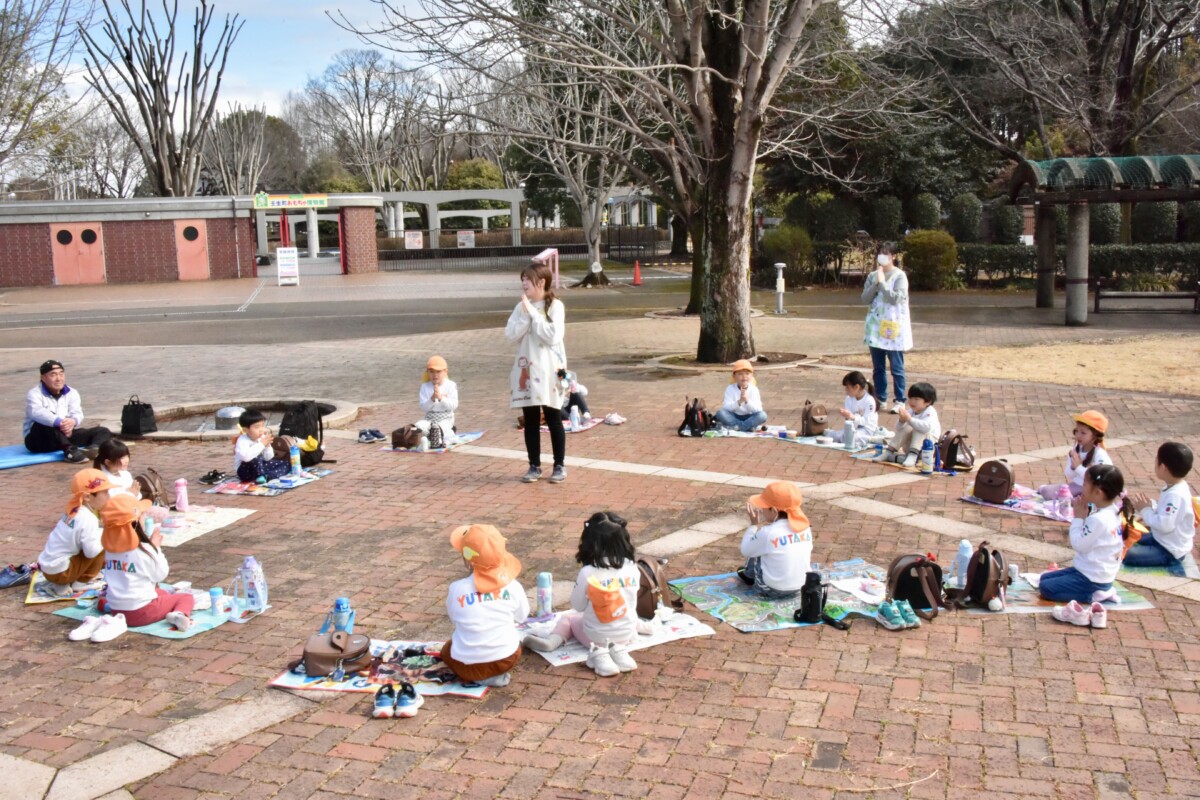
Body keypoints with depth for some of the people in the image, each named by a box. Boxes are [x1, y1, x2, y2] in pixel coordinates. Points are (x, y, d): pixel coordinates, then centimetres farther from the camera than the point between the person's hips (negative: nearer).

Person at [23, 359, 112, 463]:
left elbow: (77, 413, -9)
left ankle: (93, 449, -47)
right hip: (40, 441, -5)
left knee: (103, 432, -11)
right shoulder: (34, 394, -8)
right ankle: (69, 450, -52)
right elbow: (37, 412, -31)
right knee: (45, 422, -37)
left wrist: (73, 421, -36)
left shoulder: (71, 393, 8)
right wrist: (59, 422, -48)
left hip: (65, 435, 5)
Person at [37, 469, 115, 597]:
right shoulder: (88, 519, -22)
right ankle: (81, 583, 0)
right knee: (104, 546, -9)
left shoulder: (75, 510, 5)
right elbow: (92, 551, -23)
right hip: (59, 571, -9)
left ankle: (64, 584, 15)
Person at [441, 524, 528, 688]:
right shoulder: (512, 586, -9)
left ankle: (482, 678, 7)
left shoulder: (457, 589, -13)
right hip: (506, 659, 3)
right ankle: (498, 674, 12)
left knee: (447, 650, 33)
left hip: (467, 664, -3)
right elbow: (522, 616, 8)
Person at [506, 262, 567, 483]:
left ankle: (559, 466, 13)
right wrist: (525, 314, -12)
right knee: (530, 421, 8)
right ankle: (534, 466, 17)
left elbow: (553, 336, -17)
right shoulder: (521, 307, 7)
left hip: (548, 371, -4)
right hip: (526, 370, 4)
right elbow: (511, 335, -3)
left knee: (553, 420, 3)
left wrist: (533, 313, -14)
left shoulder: (555, 306, -6)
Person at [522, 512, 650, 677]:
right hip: (627, 635, 2)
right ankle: (619, 649, 8)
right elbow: (630, 601, 5)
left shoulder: (588, 572, -21)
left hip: (596, 637, -2)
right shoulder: (633, 568, -10)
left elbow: (578, 606, -8)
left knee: (568, 618, 24)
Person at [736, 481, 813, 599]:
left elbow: (746, 550, -8)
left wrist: (754, 524, 4)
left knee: (754, 551, 11)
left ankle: (749, 575, 36)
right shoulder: (805, 528, -4)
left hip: (773, 589, -5)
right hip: (802, 587, 6)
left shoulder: (767, 532, -20)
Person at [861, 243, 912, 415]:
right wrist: (876, 283, -10)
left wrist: (882, 282, -15)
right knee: (878, 367, 10)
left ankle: (900, 402, 3)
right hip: (875, 326, 5)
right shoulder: (872, 276, 9)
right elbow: (865, 298, 1)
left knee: (896, 367, -2)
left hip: (893, 328, -5)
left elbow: (896, 298, -17)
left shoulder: (900, 276, -6)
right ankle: (881, 399, 19)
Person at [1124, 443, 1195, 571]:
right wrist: (1150, 505, -5)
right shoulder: (1174, 487, 2)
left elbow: (1164, 525, -33)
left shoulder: (1175, 495, -30)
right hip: (1161, 540, 10)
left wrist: (1145, 510, -20)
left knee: (1126, 554, -18)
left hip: (1170, 551, -10)